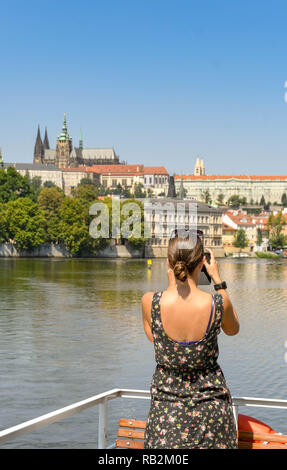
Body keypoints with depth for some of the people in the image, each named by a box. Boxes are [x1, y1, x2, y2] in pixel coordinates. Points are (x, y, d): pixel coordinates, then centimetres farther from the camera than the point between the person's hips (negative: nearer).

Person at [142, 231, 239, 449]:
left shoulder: (149, 302, -16)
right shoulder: (218, 304, -18)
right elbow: (233, 329, 7)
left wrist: (172, 285, 9)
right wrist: (218, 281, 9)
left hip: (166, 407, 1)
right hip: (211, 405, 0)